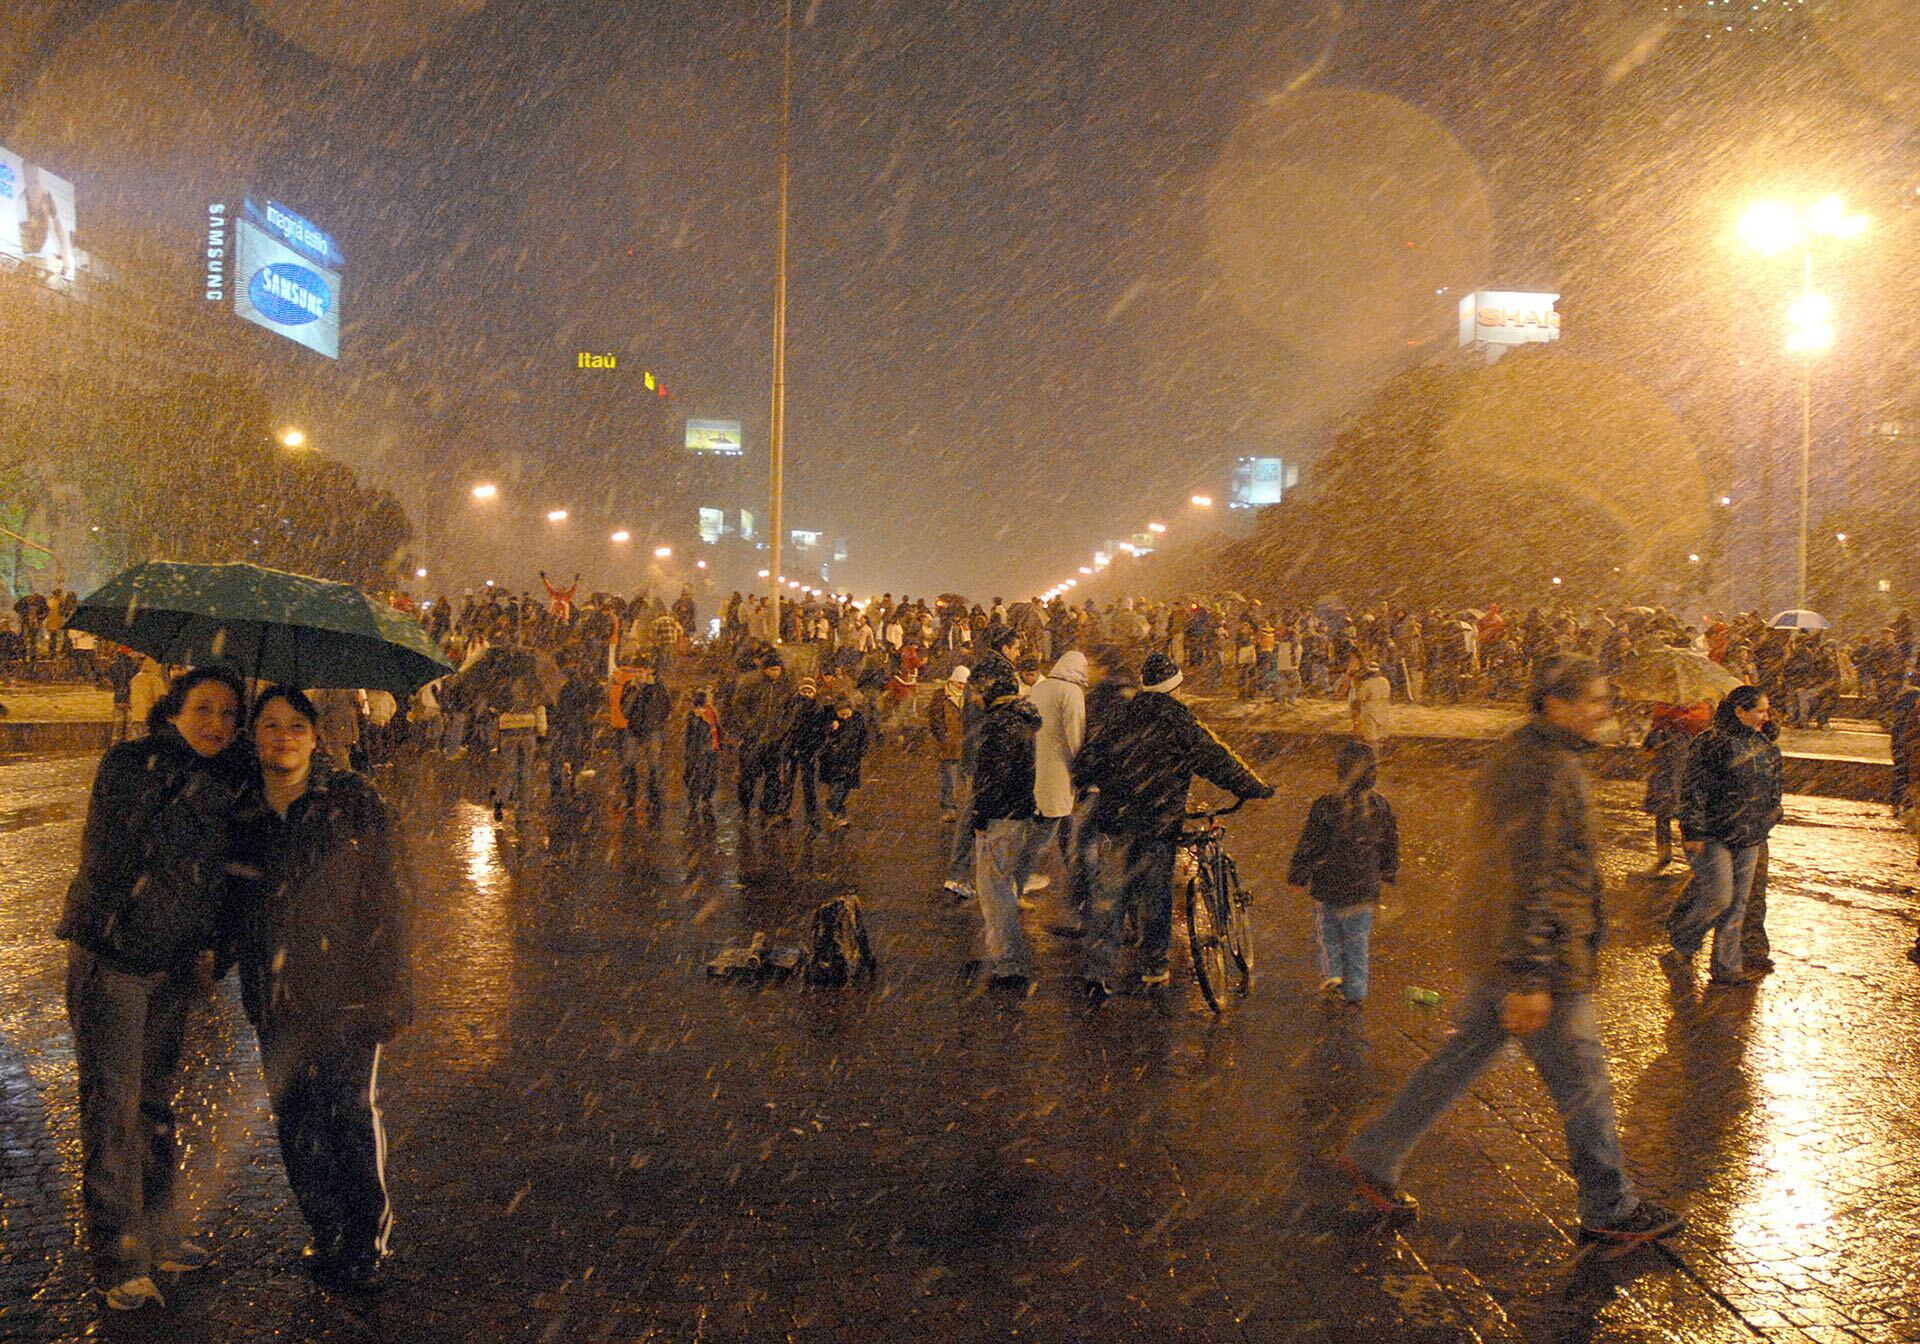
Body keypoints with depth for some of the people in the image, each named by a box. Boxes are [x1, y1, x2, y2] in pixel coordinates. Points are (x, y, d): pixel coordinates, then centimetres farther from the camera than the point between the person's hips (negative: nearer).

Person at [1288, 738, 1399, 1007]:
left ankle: (1332, 972, 13)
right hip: (1364, 888, 3)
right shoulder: (1380, 806, -7)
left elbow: (1308, 845, -12)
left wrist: (1297, 875, 3)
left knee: (1327, 931, 22)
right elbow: (1391, 843, 7)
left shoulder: (1326, 806, -21)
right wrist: (1388, 872, 24)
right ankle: (1355, 992, 22)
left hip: (1328, 885, -3)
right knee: (1357, 939, 16)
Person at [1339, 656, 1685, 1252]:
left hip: (1492, 948, 10)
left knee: (1462, 1056, 17)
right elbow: (1527, 878, -25)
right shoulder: (1547, 772, -22)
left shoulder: (1519, 754, 11)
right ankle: (1610, 1213, 23)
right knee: (1583, 1085, 6)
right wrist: (1530, 980, -24)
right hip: (1538, 956, -10)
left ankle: (1372, 1157, 24)